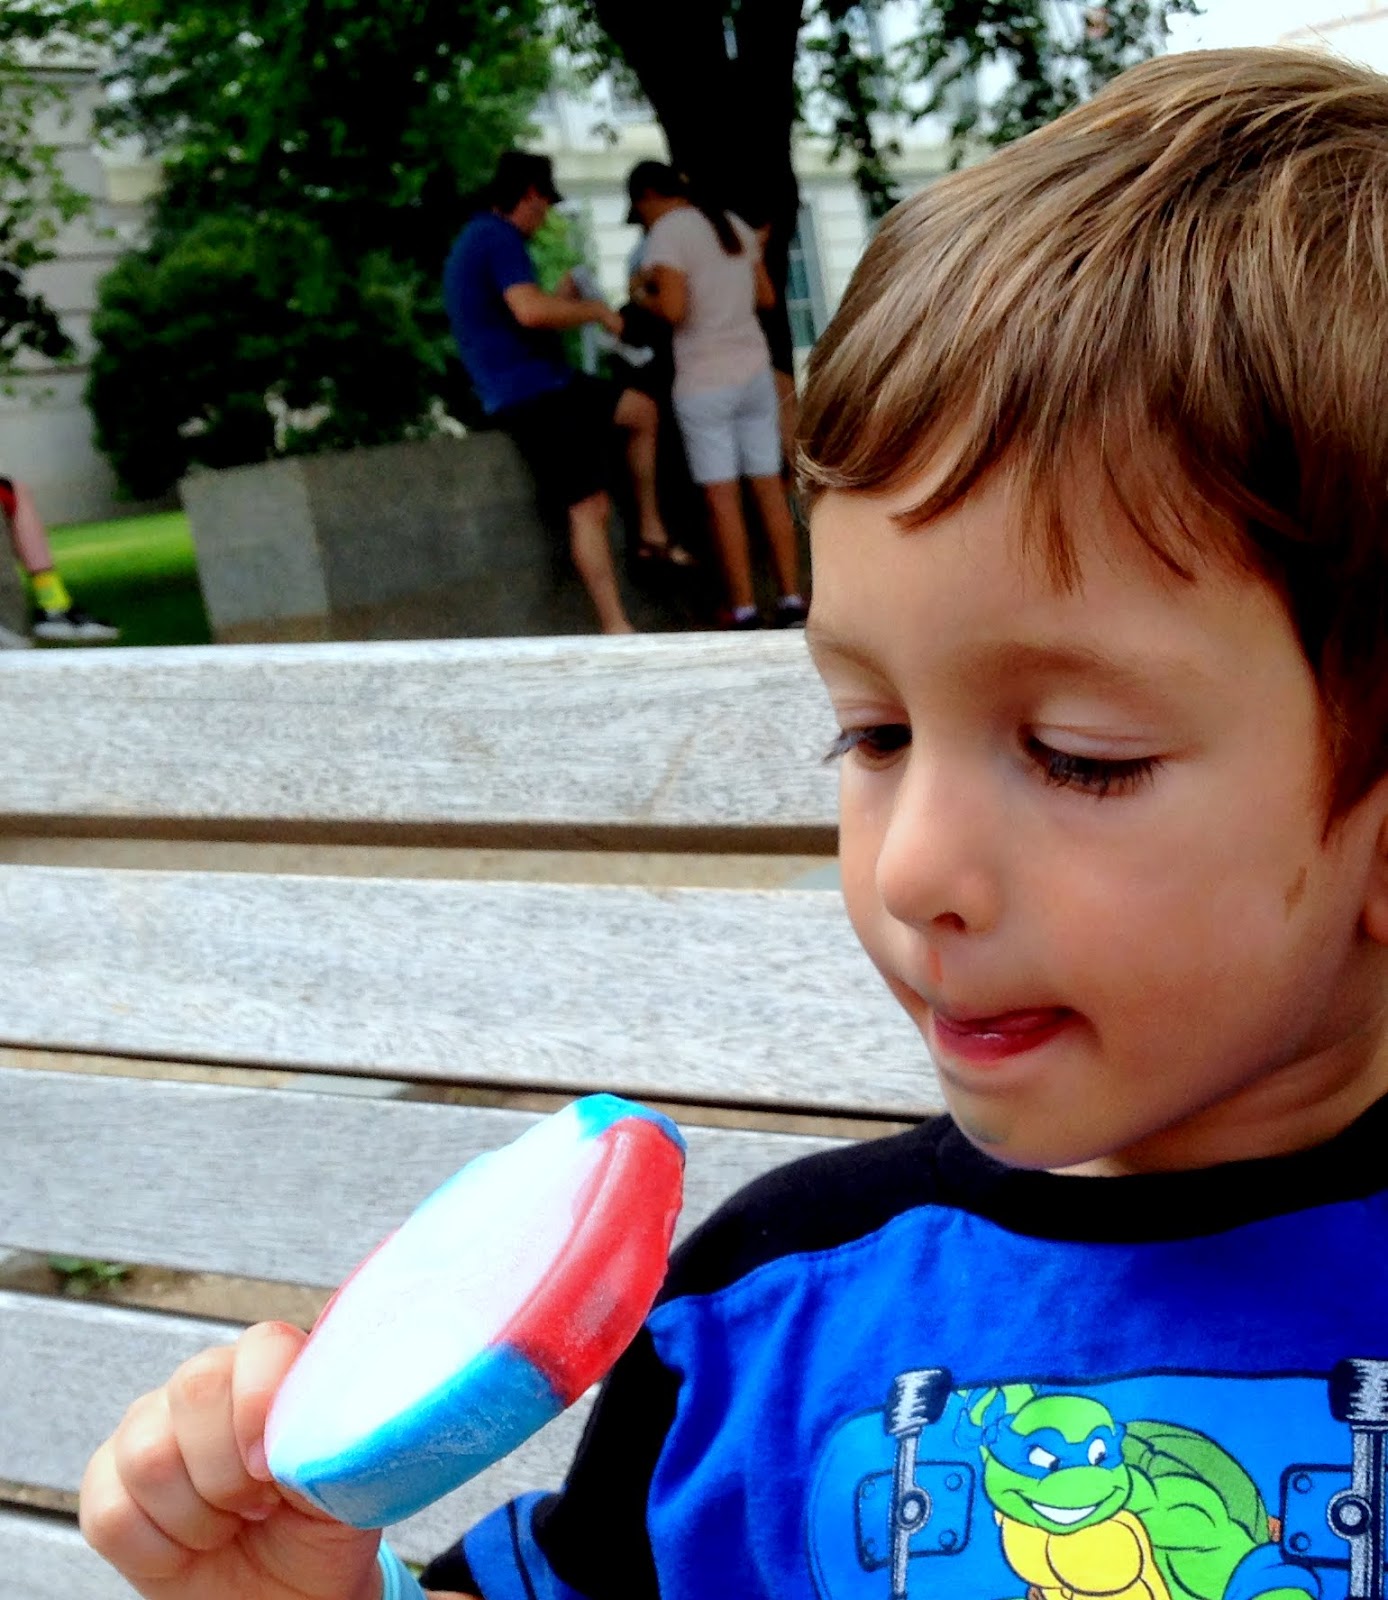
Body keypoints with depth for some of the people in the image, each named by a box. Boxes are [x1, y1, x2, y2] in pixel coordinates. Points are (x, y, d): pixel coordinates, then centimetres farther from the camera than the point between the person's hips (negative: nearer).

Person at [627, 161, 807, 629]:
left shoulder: (667, 233, -9)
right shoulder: (734, 225, 12)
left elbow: (674, 309, -19)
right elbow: (767, 296, 16)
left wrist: (643, 295, 1)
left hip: (705, 380, -6)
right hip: (755, 368, 7)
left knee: (722, 496, -2)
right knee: (769, 487, 8)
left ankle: (744, 610, -1)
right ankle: (791, 600, 10)